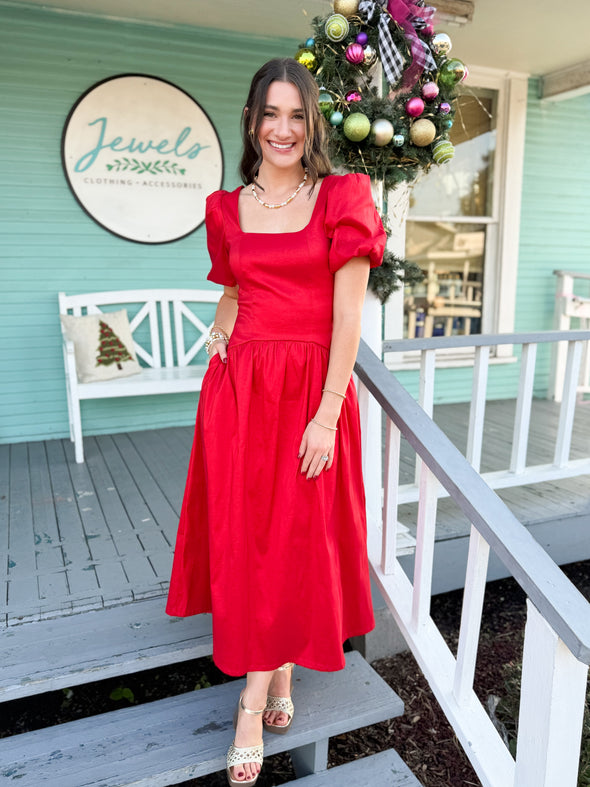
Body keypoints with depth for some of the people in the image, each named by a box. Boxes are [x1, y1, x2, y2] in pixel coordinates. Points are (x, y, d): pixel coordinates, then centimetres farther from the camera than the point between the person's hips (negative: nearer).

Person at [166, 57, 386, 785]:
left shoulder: (342, 198, -1)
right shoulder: (227, 209, 10)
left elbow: (348, 316, -7)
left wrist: (327, 415, -13)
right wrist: (221, 336, 1)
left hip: (313, 391, -3)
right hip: (239, 390, 3)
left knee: (299, 540, 5)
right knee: (245, 539, 7)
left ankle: (254, 701, 25)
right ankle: (277, 677, 30)